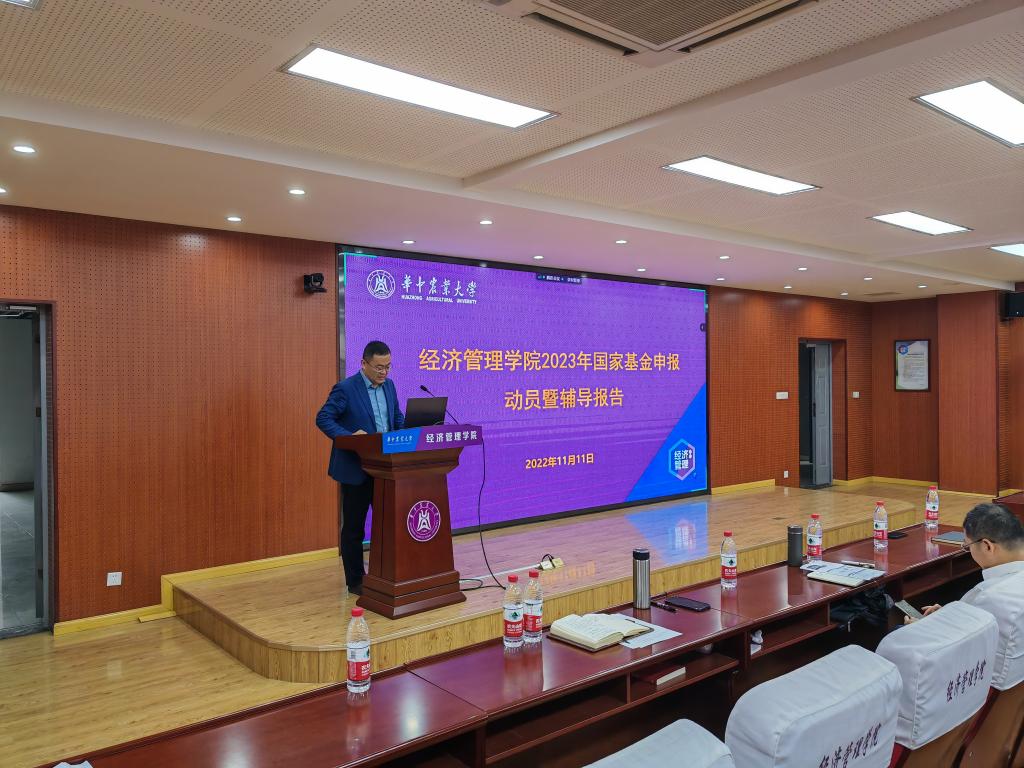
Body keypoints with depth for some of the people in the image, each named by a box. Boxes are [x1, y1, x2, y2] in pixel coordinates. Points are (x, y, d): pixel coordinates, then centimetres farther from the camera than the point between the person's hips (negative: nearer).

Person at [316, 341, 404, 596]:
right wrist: (349, 437, -27)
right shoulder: (345, 389, -13)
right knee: (353, 527, 6)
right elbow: (323, 419, -14)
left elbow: (397, 418, 16)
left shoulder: (389, 386, 7)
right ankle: (355, 581, 18)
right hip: (356, 469, -6)